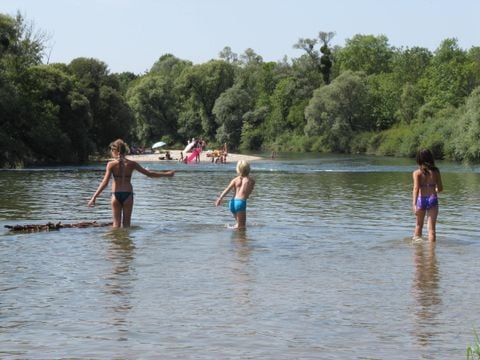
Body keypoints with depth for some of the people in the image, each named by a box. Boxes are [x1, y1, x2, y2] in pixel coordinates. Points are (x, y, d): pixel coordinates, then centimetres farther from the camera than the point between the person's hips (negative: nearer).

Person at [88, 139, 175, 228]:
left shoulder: (111, 164, -6)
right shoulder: (131, 164, -2)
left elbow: (105, 182, -12)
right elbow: (149, 174, 2)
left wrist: (94, 197, -10)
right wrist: (167, 174, 12)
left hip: (116, 195, -1)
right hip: (128, 195, 1)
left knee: (116, 223, 7)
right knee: (126, 223, 10)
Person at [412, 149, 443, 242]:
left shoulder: (417, 173, -5)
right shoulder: (436, 171, 1)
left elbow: (416, 188, -16)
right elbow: (440, 188, 6)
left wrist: (414, 204, -23)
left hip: (421, 199, 0)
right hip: (433, 199, 0)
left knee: (419, 225, 21)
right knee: (431, 228, 0)